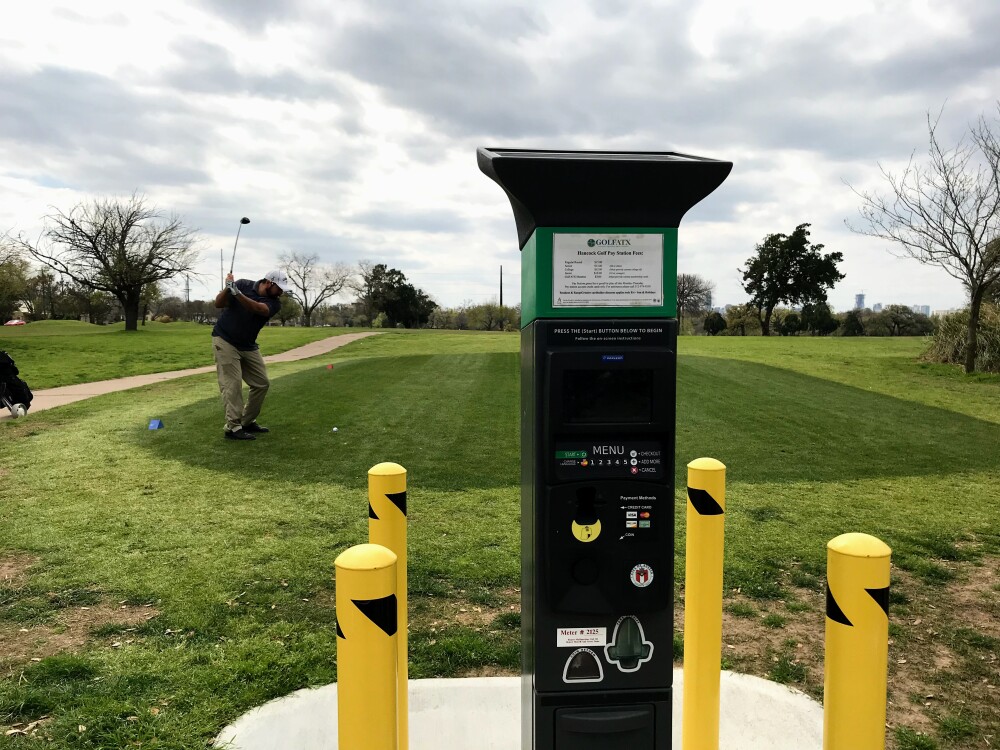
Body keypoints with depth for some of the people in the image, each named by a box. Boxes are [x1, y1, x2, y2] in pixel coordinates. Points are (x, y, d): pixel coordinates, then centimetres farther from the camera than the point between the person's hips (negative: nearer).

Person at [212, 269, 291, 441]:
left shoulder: (274, 303, -8)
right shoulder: (243, 284, -10)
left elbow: (257, 308, -29)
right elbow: (218, 303, -10)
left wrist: (237, 294, -42)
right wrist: (228, 288, -29)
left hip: (248, 347, 5)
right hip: (225, 341, -5)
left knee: (262, 383, 5)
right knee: (232, 383, -12)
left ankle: (247, 422, 17)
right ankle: (233, 428, -10)